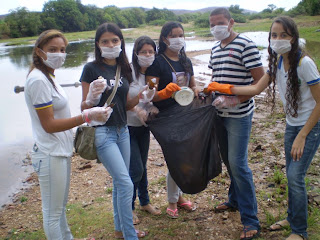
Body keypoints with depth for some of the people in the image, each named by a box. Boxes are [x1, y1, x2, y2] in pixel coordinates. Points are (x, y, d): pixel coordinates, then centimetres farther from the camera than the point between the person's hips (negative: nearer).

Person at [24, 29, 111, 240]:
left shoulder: (47, 76, 9)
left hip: (61, 151, 10)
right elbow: (49, 125, -22)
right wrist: (87, 116, -26)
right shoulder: (38, 80, -20)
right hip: (51, 156, -10)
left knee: (61, 206, 25)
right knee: (53, 212, 6)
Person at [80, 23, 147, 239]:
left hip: (122, 130, 6)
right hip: (102, 132, -6)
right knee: (126, 183, -10)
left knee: (119, 182, 15)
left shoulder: (124, 69, 9)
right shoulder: (92, 69, -8)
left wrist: (141, 96, -7)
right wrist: (92, 99, -29)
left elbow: (125, 105, 11)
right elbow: (84, 107, -8)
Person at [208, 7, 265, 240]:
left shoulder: (246, 44, -11)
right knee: (229, 160, 16)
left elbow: (260, 80, -15)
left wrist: (235, 100, -22)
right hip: (220, 113, 7)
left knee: (238, 163, -8)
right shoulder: (215, 48, 12)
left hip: (239, 114, -7)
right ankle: (235, 200, 36)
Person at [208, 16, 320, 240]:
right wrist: (223, 88, -8)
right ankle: (292, 217, 33)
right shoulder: (277, 62, -1)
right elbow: (257, 88, 0)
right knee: (291, 175, 13)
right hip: (292, 124, 7)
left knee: (295, 176, -9)